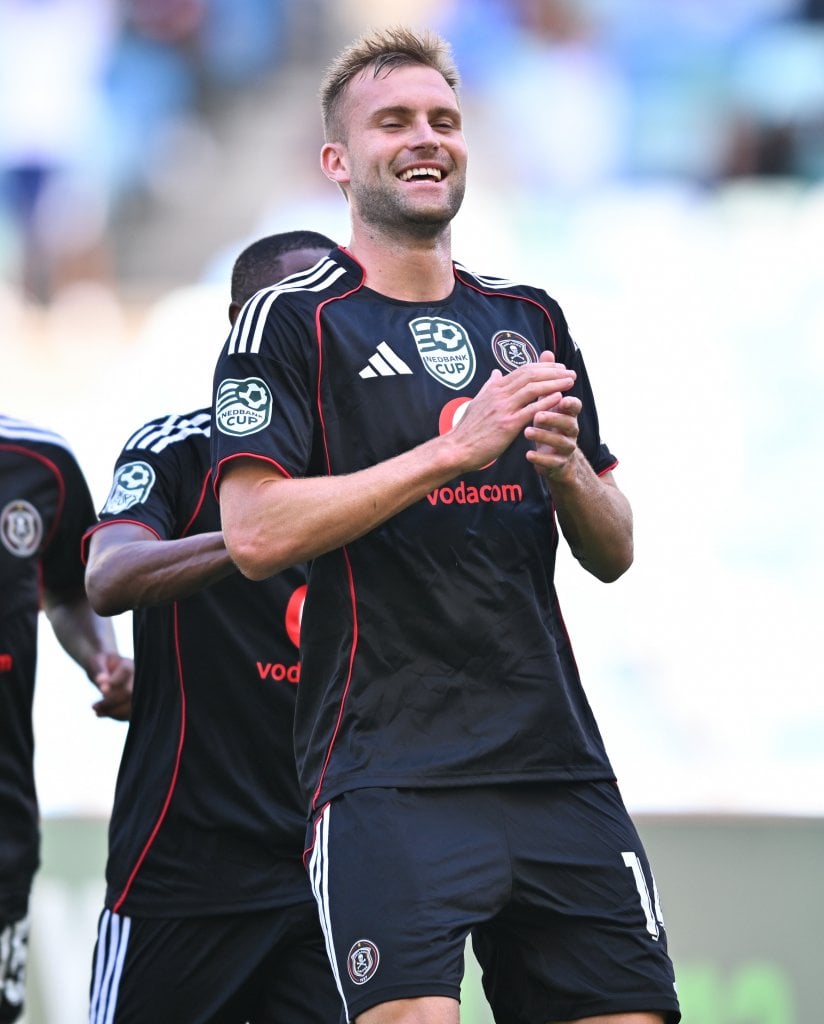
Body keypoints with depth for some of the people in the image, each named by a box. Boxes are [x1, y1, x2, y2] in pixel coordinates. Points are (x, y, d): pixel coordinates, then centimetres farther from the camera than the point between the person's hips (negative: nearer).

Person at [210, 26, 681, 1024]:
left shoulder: (531, 321, 18)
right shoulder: (290, 323, 1)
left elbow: (612, 555, 20)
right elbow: (254, 534, -13)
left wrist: (566, 470, -3)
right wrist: (458, 446, -15)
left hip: (557, 762, 6)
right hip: (387, 774, -6)